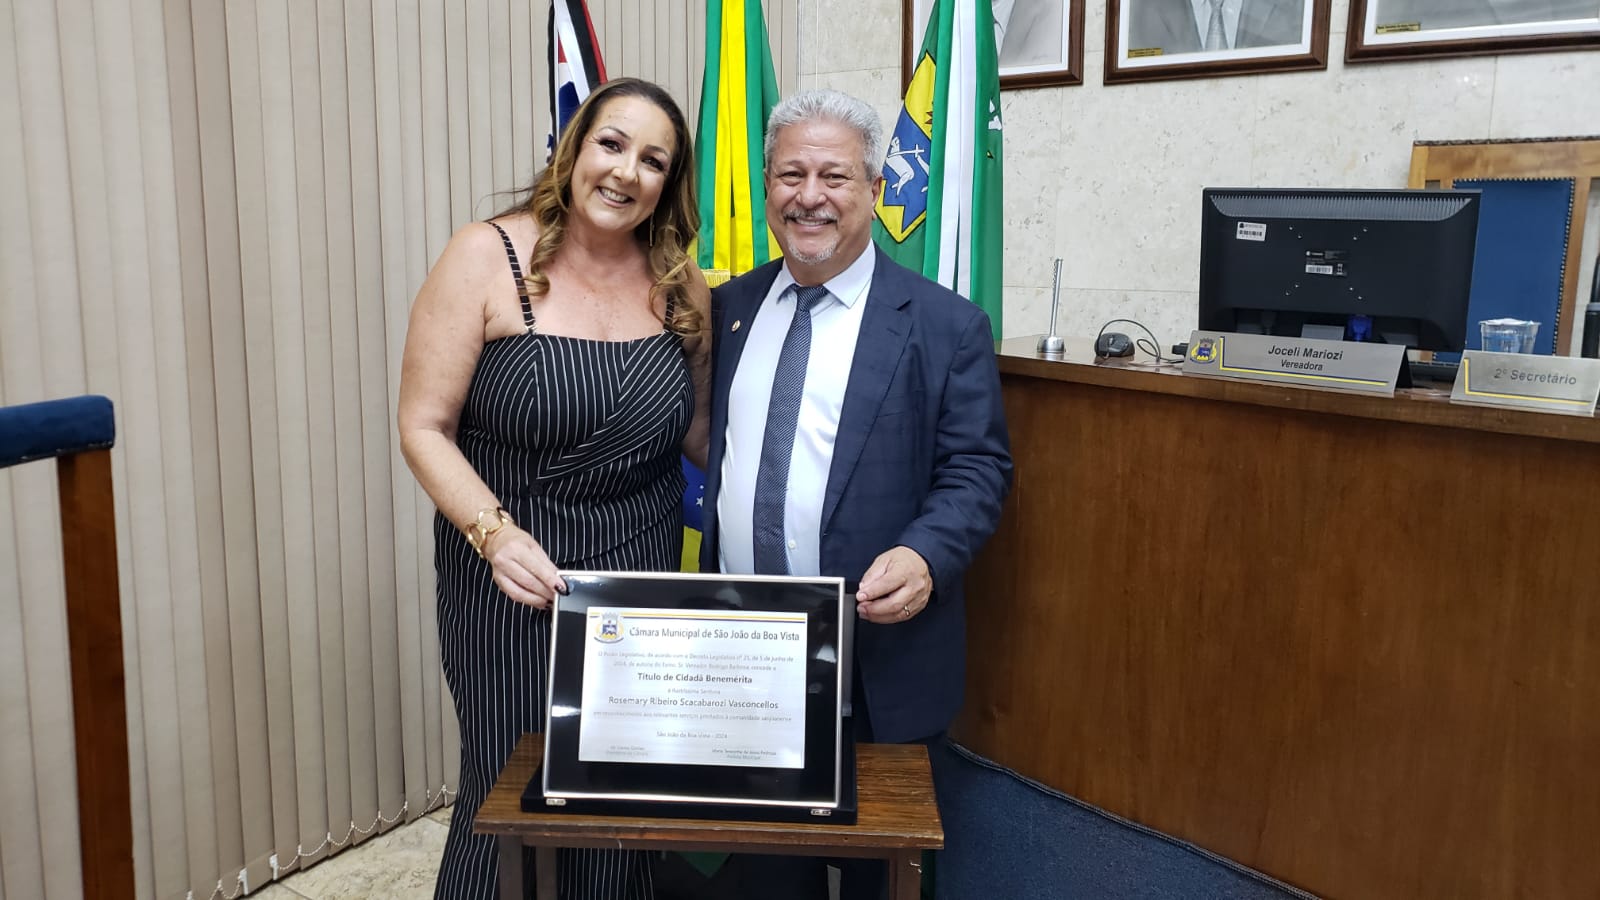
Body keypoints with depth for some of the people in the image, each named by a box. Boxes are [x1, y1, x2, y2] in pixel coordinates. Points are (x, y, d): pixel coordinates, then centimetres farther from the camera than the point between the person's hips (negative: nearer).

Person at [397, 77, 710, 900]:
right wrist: (494, 533, -22)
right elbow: (424, 428, -9)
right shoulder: (486, 258, -9)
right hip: (512, 581, -3)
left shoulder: (680, 287, 2)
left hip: (642, 578, 3)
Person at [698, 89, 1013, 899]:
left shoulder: (944, 325, -6)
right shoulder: (730, 307, 9)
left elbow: (976, 468, -7)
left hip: (877, 662, -3)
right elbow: (712, 445, 14)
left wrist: (924, 556, -25)